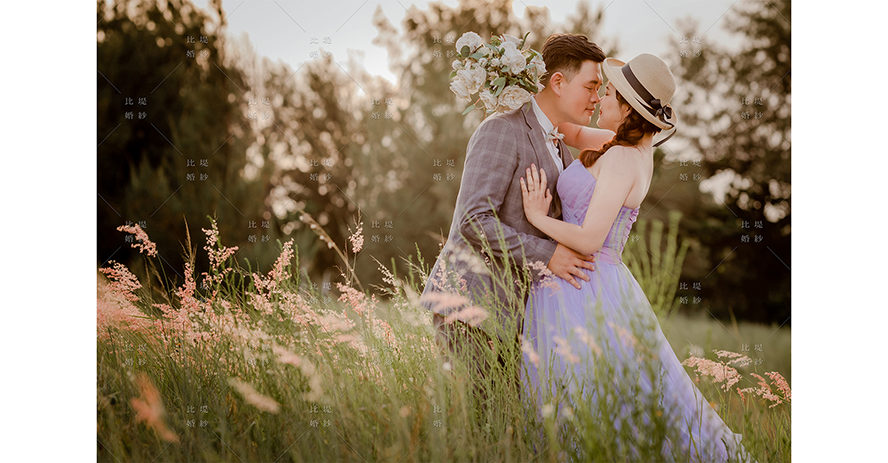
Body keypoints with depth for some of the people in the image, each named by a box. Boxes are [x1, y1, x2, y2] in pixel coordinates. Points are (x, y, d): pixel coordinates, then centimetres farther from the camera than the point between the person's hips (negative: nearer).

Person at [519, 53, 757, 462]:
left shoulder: (622, 158, -16)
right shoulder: (638, 146, 10)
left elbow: (589, 239, -22)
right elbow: (576, 134, 28)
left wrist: (538, 217, -8)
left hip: (582, 296, -9)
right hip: (599, 287, 9)